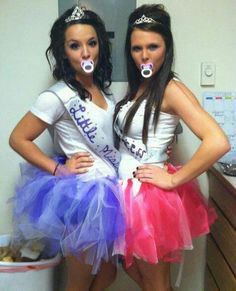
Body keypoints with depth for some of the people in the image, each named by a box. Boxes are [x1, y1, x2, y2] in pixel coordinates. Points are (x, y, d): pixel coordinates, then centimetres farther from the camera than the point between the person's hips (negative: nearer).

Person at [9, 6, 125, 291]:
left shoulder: (102, 87, 5)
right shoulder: (57, 96, -18)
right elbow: (18, 139, -12)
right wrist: (58, 169, -15)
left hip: (107, 191, 8)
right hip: (82, 196, -7)